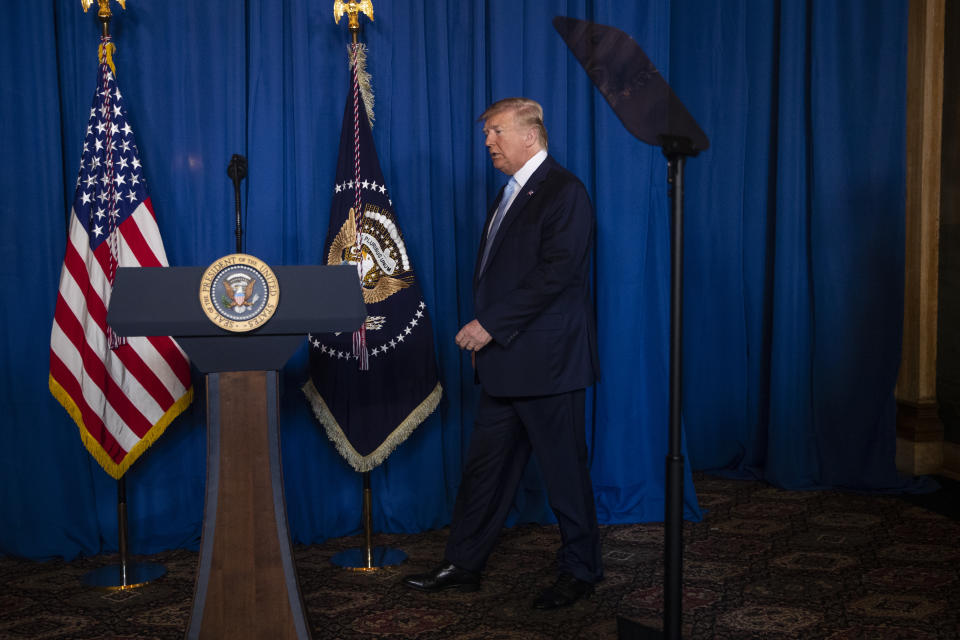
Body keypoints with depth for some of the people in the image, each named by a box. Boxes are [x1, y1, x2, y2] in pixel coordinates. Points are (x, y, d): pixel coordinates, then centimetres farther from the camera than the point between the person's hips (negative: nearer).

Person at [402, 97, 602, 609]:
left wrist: (491, 324, -20)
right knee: (484, 466, 13)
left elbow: (555, 273, -21)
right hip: (503, 361, 9)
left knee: (565, 470, 3)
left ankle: (580, 571, 18)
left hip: (545, 360, -9)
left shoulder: (563, 192, -12)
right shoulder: (511, 194, 17)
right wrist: (482, 333, 9)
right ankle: (462, 566, 23)